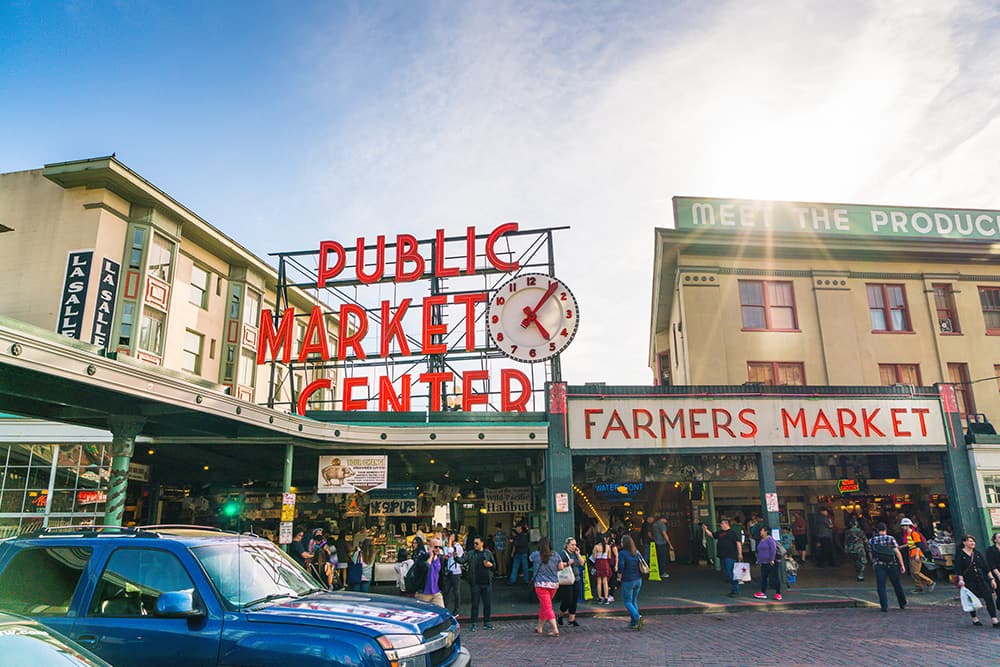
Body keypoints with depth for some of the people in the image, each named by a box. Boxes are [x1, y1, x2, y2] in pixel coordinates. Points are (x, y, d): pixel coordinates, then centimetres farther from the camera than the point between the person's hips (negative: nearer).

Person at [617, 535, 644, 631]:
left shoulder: (622, 553, -14)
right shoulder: (637, 552, 4)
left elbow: (620, 567, -19)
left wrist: (619, 577, -3)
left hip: (628, 581, -6)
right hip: (638, 580, 6)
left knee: (627, 602, 5)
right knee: (634, 600, 17)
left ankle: (637, 617, -16)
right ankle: (633, 622, 20)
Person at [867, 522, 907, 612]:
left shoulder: (871, 540, 7)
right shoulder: (891, 538, 1)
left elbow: (871, 555, 9)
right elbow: (897, 552, -6)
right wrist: (902, 565, -1)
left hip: (879, 565, 0)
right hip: (892, 564, 0)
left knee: (881, 586, -1)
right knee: (897, 585, 17)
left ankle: (884, 606, -10)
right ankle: (903, 604, 30)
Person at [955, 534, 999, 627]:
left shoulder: (977, 553, 10)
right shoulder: (959, 554, -4)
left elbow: (986, 567, 13)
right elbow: (958, 569, -9)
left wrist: (992, 579, 8)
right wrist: (961, 580, -19)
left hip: (981, 579, 4)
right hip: (968, 581, -4)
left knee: (989, 598, -8)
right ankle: (974, 619, 22)